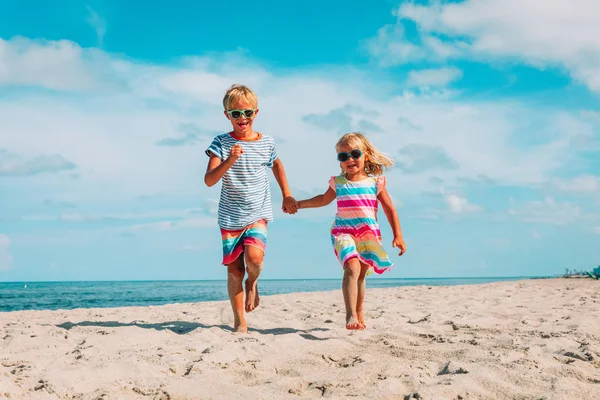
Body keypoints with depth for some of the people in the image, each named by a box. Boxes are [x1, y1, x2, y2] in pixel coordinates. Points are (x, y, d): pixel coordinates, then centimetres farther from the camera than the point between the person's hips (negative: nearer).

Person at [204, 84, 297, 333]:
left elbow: (276, 165, 23)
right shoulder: (221, 143, -6)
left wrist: (287, 195, 18)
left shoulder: (266, 143, 0)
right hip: (230, 216, 0)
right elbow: (209, 180, -16)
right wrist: (229, 161, -31)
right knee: (234, 270, 5)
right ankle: (239, 322, 20)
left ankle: (252, 283, 11)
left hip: (258, 214, 0)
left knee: (254, 256, -24)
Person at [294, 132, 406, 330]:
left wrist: (398, 236, 5)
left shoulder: (375, 182, 4)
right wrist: (298, 204, 26)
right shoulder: (338, 183, 7)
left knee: (361, 275, 10)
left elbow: (390, 209, 10)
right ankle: (351, 315, -33)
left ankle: (358, 314, 31)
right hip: (344, 233, -1)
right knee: (352, 268, -24)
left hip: (369, 235, 1)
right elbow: (324, 199, 28)